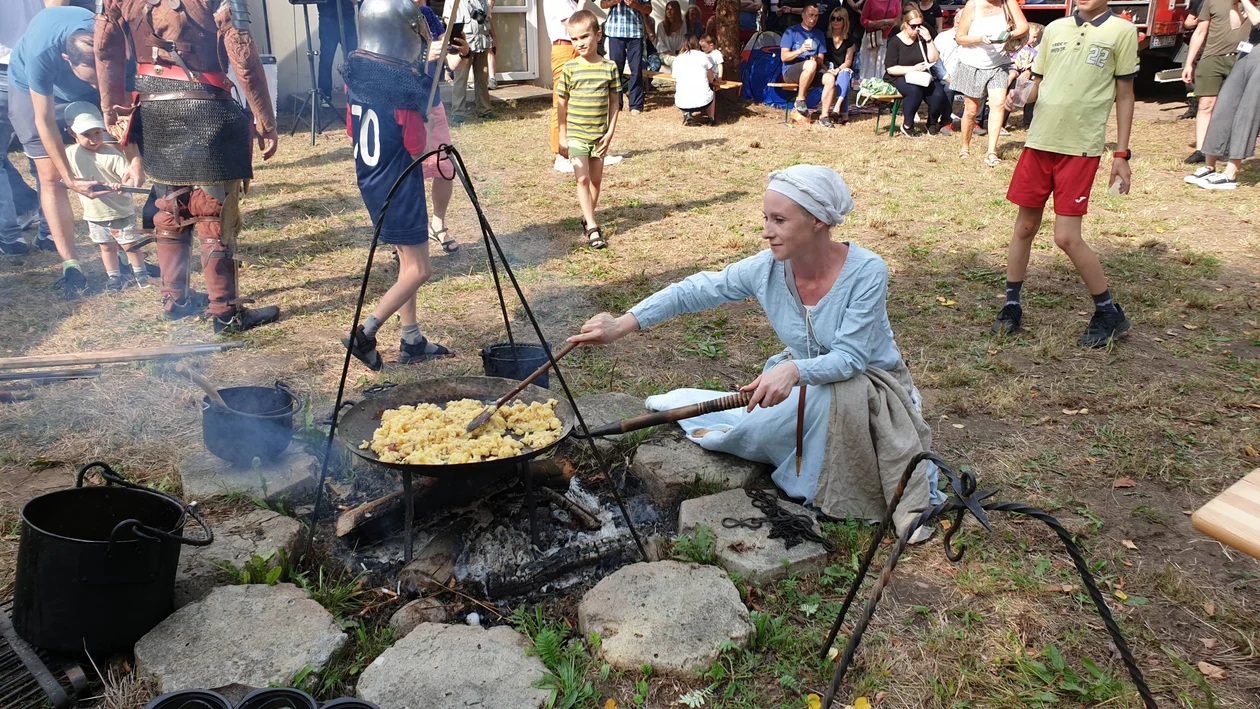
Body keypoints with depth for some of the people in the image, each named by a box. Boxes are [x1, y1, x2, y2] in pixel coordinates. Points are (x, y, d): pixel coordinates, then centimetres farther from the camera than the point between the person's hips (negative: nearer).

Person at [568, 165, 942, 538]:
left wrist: (794, 370, -49)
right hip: (805, 381, 4)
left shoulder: (866, 272, -28)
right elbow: (694, 291, -15)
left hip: (872, 386, -4)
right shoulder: (768, 268, -17)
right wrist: (623, 324, -23)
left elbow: (849, 357, -30)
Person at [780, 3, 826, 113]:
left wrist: (816, 59, -14)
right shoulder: (791, 31, 1)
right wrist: (800, 51, -23)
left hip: (811, 74, 5)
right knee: (811, 65, -37)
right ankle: (800, 99, -20)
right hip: (790, 72, -5)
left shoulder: (819, 34, 15)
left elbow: (821, 61, 11)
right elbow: (784, 57, -7)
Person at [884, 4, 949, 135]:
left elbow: (934, 59, 1)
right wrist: (913, 68, -18)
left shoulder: (922, 39, 9)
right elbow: (890, 69, -10)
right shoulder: (895, 41, -3)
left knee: (939, 93, -24)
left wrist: (928, 39, -9)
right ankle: (907, 125, -18)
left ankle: (933, 123, 4)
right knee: (915, 91, -38)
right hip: (899, 78, -4)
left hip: (922, 78, 4)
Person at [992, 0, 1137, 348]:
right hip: (1039, 142, 4)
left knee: (1067, 237, -7)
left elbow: (1124, 96, 2)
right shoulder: (1055, 29, 10)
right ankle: (1012, 307, 22)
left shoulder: (1122, 31, 0)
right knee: (1024, 227, 8)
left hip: (1081, 149, -4)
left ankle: (1109, 313, 11)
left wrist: (1121, 154, -1)